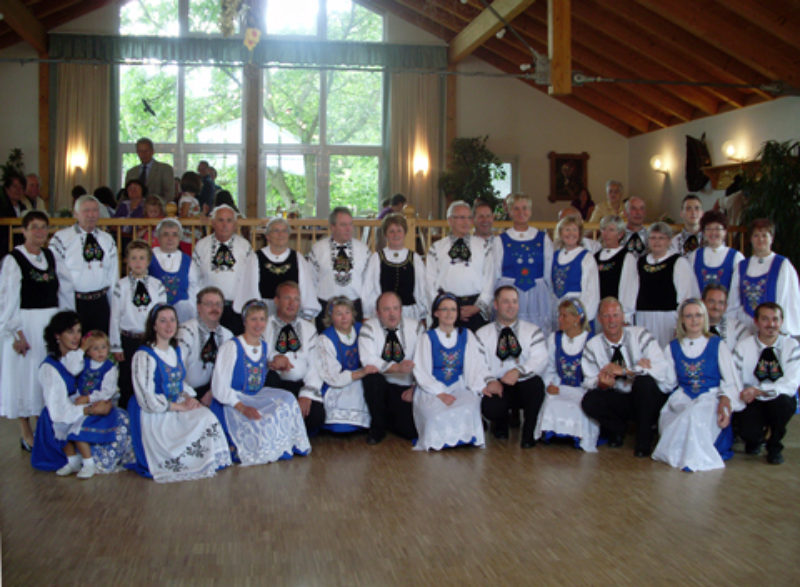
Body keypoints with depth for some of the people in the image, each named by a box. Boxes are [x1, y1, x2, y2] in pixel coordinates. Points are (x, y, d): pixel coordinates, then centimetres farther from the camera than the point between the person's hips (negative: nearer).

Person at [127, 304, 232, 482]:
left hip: (177, 408, 7)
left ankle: (209, 462, -6)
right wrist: (180, 407, -16)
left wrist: (189, 398, -1)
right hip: (154, 415, -7)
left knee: (207, 417, -19)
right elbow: (147, 399, -17)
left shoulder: (175, 350, 12)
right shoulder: (144, 356, -14)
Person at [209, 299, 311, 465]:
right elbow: (219, 388, -14)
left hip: (255, 399, 6)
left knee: (287, 399, -20)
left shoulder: (264, 346, 13)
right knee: (263, 423, -32)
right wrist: (242, 407, -26)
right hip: (230, 406, -6)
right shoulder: (231, 347, -8)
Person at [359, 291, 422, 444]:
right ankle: (377, 426, -10)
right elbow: (368, 360, -20)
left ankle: (390, 420, 21)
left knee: (411, 430, -18)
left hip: (405, 389, 1)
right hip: (380, 386, -1)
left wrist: (415, 387, -13)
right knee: (372, 376, -35)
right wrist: (396, 367, -33)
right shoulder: (369, 328, -6)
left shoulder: (415, 327, 2)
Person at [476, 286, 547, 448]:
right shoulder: (482, 335, 11)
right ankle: (501, 424, 10)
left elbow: (539, 360, -7)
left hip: (525, 387, 0)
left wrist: (519, 371, -27)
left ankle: (529, 433, -12)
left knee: (536, 382, -35)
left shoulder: (532, 331, 10)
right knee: (489, 408, -33)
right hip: (498, 388, 0)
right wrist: (490, 380, -24)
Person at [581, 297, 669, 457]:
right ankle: (618, 428, 7)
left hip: (649, 399, -2)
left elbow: (661, 370, -22)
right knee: (589, 401, -26)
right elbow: (589, 382, -5)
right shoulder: (593, 346, -2)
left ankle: (644, 439, -14)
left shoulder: (640, 335, -10)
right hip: (617, 400, 2)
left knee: (643, 380, -35)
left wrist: (624, 370, -30)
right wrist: (601, 383, -29)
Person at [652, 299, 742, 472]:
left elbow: (731, 382, 2)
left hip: (712, 398, -2)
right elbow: (669, 384, 11)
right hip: (683, 400, 2)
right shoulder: (672, 348, 17)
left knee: (696, 414, -39)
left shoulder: (717, 345, 10)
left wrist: (725, 401, -18)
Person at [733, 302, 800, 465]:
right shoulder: (743, 347, -3)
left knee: (782, 401, -35)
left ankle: (774, 447, -5)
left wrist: (759, 390, -32)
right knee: (748, 431, -29)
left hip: (780, 400, 0)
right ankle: (754, 439, 15)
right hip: (751, 403, 0)